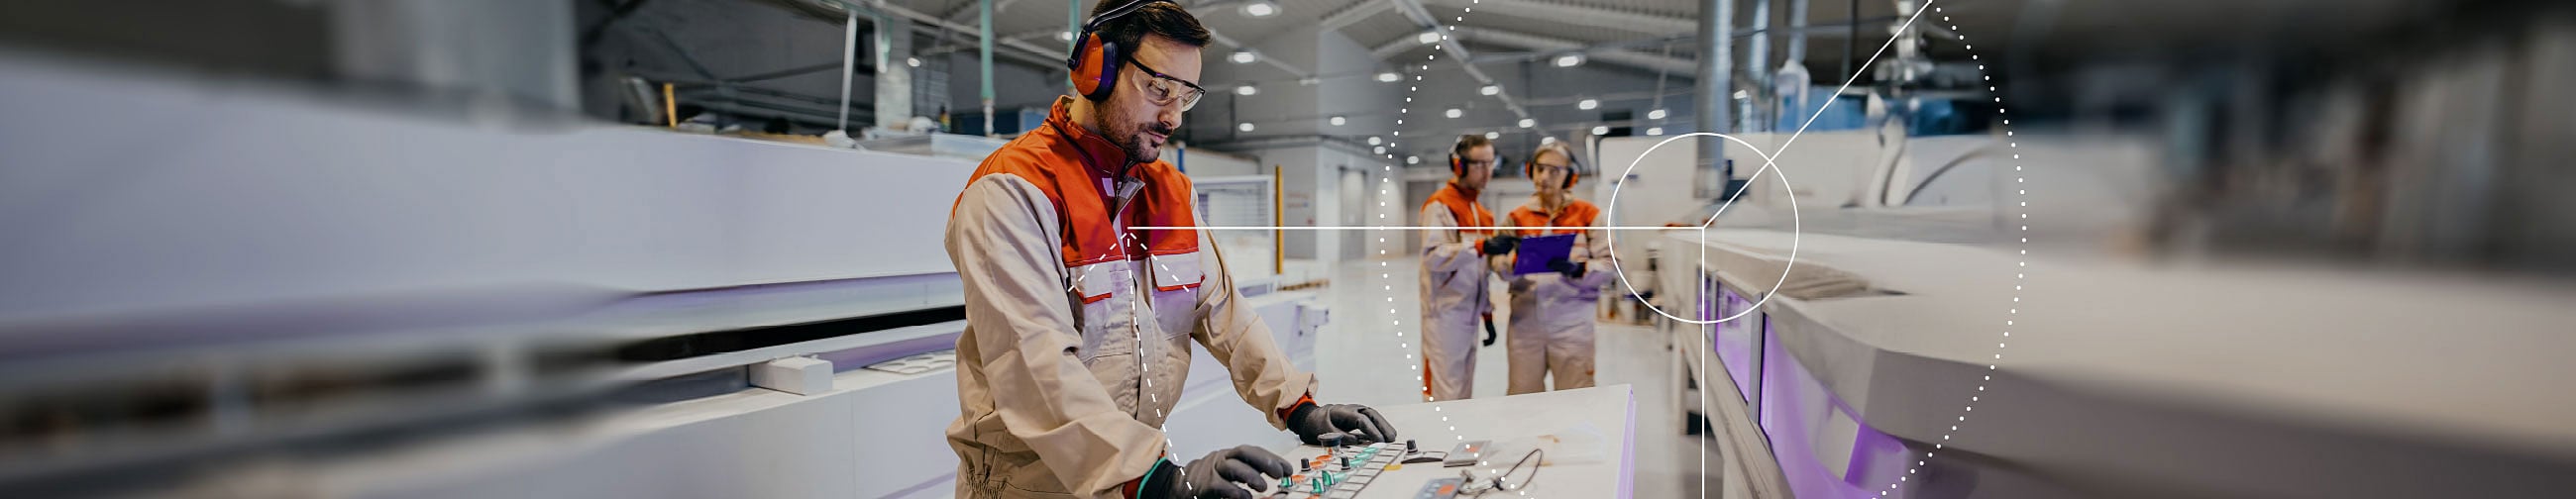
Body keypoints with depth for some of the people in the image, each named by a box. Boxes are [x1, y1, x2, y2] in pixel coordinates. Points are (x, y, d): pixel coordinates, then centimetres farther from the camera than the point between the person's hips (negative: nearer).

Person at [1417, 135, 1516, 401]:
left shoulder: (1482, 212, 17)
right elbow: (1433, 256, -22)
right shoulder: (1440, 205, -8)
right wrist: (1482, 246, -30)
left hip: (1469, 316, 8)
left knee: (1463, 395, 12)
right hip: (1445, 316, -8)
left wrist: (1487, 314, 19)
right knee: (1445, 395, -7)